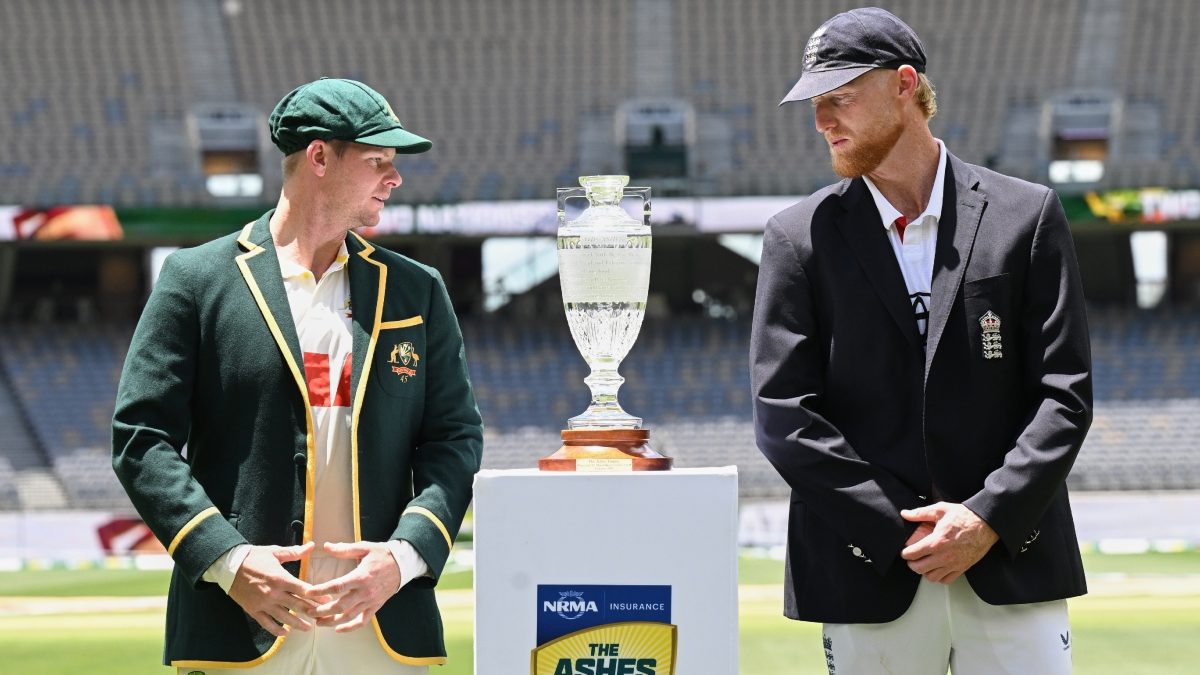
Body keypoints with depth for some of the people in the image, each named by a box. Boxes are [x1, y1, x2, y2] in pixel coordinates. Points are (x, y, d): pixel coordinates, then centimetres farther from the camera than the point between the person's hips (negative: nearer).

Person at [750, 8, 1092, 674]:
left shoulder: (1027, 216, 5)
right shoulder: (800, 236, 5)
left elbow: (1065, 394, 2)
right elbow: (782, 416, -1)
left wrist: (989, 519, -11)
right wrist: (900, 534, -10)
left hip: (1012, 565, 0)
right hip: (870, 581, 0)